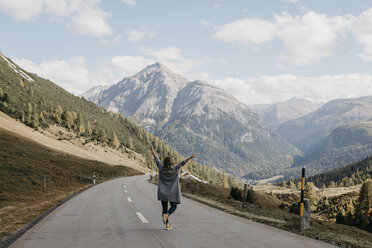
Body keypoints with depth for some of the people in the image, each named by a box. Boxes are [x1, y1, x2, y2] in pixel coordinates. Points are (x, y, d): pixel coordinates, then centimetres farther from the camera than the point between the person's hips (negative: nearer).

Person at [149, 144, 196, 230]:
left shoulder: (161, 168, -5)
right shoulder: (174, 169, -12)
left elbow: (157, 159, 4)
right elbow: (183, 163, -17)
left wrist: (152, 150, 13)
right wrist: (190, 157, -19)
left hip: (162, 193, 3)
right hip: (172, 193, -2)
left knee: (165, 208, 8)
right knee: (173, 207, 9)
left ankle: (167, 224, 5)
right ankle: (166, 215, -21)